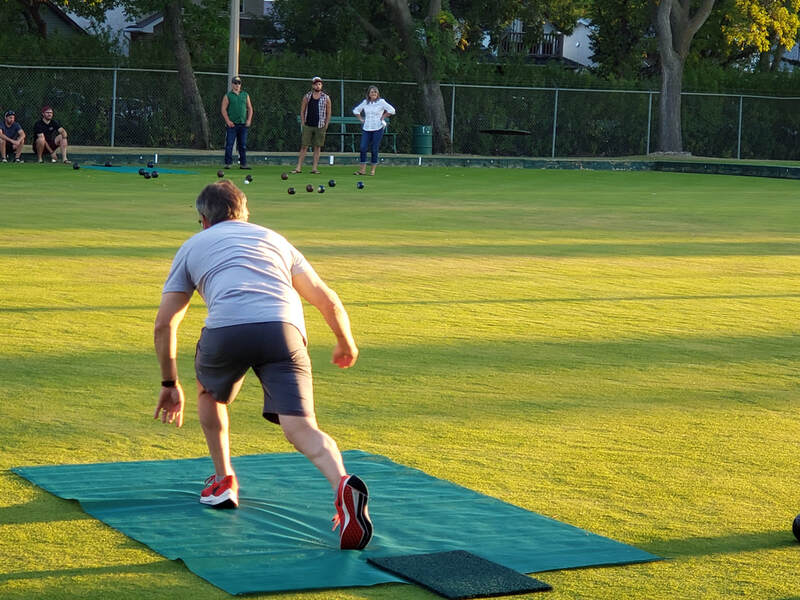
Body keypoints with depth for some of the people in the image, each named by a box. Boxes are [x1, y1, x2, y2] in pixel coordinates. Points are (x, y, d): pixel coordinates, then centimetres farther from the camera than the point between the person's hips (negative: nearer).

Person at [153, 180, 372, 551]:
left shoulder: (194, 246, 29)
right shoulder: (274, 239, 34)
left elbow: (164, 324, 24)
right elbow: (327, 301, 30)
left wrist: (170, 384, 33)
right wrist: (346, 343, 47)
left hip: (227, 327, -1)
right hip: (284, 327, 1)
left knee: (209, 393, 32)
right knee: (301, 427, -8)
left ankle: (223, 482, 34)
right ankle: (342, 485, -35)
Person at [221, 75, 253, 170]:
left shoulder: (245, 95, 14)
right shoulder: (228, 96, 3)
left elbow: (250, 108, 16)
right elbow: (223, 109, -1)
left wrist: (249, 120, 3)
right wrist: (228, 121, -12)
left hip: (243, 124, 3)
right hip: (232, 124, -3)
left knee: (243, 145, 5)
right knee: (229, 145, -6)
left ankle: (243, 164, 9)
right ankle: (228, 163, -3)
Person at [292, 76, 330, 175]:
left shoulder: (326, 98, 4)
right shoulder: (307, 97, 5)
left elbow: (328, 113, 7)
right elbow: (302, 111, 10)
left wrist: (326, 126, 0)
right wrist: (303, 124, 3)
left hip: (320, 127, 0)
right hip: (308, 126, 0)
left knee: (317, 147, 1)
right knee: (303, 146, -2)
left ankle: (314, 168, 5)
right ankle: (298, 168, -3)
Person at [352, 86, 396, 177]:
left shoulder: (381, 102, -3)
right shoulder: (365, 102, 9)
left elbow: (392, 110, -6)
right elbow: (356, 110, 23)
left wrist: (383, 117, -4)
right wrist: (361, 119, 10)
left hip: (377, 128, -4)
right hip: (366, 128, 4)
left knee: (374, 149, -2)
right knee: (363, 148, -5)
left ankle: (373, 169, 7)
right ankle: (362, 169, 1)